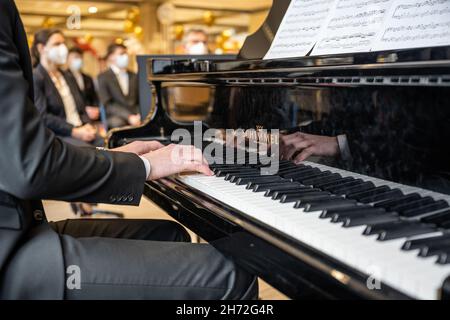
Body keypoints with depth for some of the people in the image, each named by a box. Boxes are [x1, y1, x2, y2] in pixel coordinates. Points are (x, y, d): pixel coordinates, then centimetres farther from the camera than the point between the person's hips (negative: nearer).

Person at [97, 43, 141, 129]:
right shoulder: (103, 77, 7)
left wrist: (140, 115, -7)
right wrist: (128, 117, -17)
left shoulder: (134, 77, 21)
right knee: (118, 123, -39)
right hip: (116, 117, -3)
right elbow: (107, 104, -3)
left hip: (136, 117, 4)